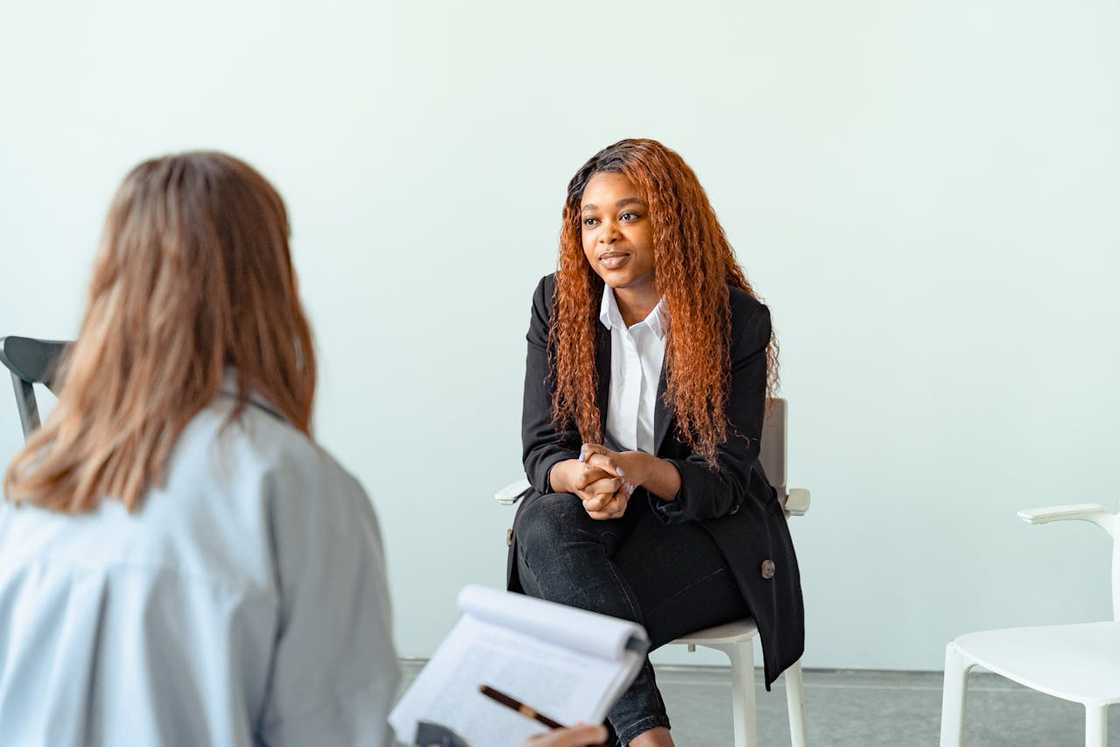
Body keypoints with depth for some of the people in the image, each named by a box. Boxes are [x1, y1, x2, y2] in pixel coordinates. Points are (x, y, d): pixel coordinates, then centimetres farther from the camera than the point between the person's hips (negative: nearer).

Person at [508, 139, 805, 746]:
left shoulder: (738, 320, -12)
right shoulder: (558, 302, -2)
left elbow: (725, 479, -12)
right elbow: (541, 447, -4)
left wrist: (642, 469, -34)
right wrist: (581, 478, -30)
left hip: (706, 532, -3)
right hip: (592, 515, 4)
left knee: (579, 620, -31)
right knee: (541, 526, -33)